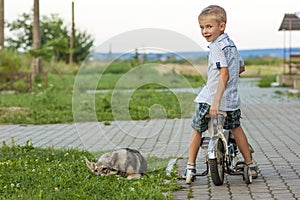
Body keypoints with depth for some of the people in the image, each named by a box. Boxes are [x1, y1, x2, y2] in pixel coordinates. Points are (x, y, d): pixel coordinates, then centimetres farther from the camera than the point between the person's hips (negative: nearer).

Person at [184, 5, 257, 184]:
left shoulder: (216, 46, -15)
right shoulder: (231, 44, 11)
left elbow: (224, 74, -27)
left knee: (197, 128, 12)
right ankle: (251, 165, 29)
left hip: (210, 98, -7)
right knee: (235, 128, 26)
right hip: (232, 99, 7)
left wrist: (216, 101, -32)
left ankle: (191, 168, 14)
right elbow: (241, 68, 25)